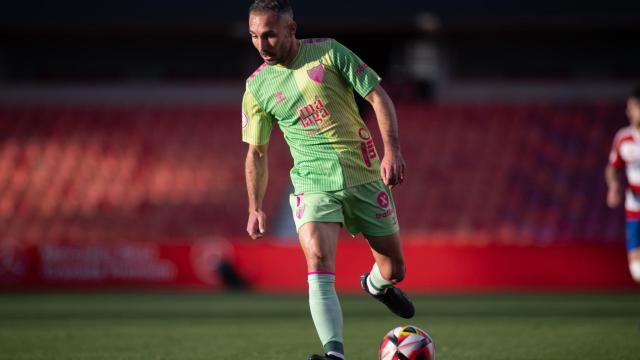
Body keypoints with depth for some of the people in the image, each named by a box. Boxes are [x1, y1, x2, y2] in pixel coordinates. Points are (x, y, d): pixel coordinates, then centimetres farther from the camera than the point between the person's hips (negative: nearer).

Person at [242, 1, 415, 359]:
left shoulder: (329, 52, -5)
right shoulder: (257, 87, 0)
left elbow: (378, 97, -5)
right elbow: (257, 153, 10)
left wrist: (392, 149, -15)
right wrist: (256, 208, 5)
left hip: (365, 176, 0)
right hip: (314, 185, 0)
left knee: (394, 269, 10)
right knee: (318, 262, -26)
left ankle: (378, 285, 48)